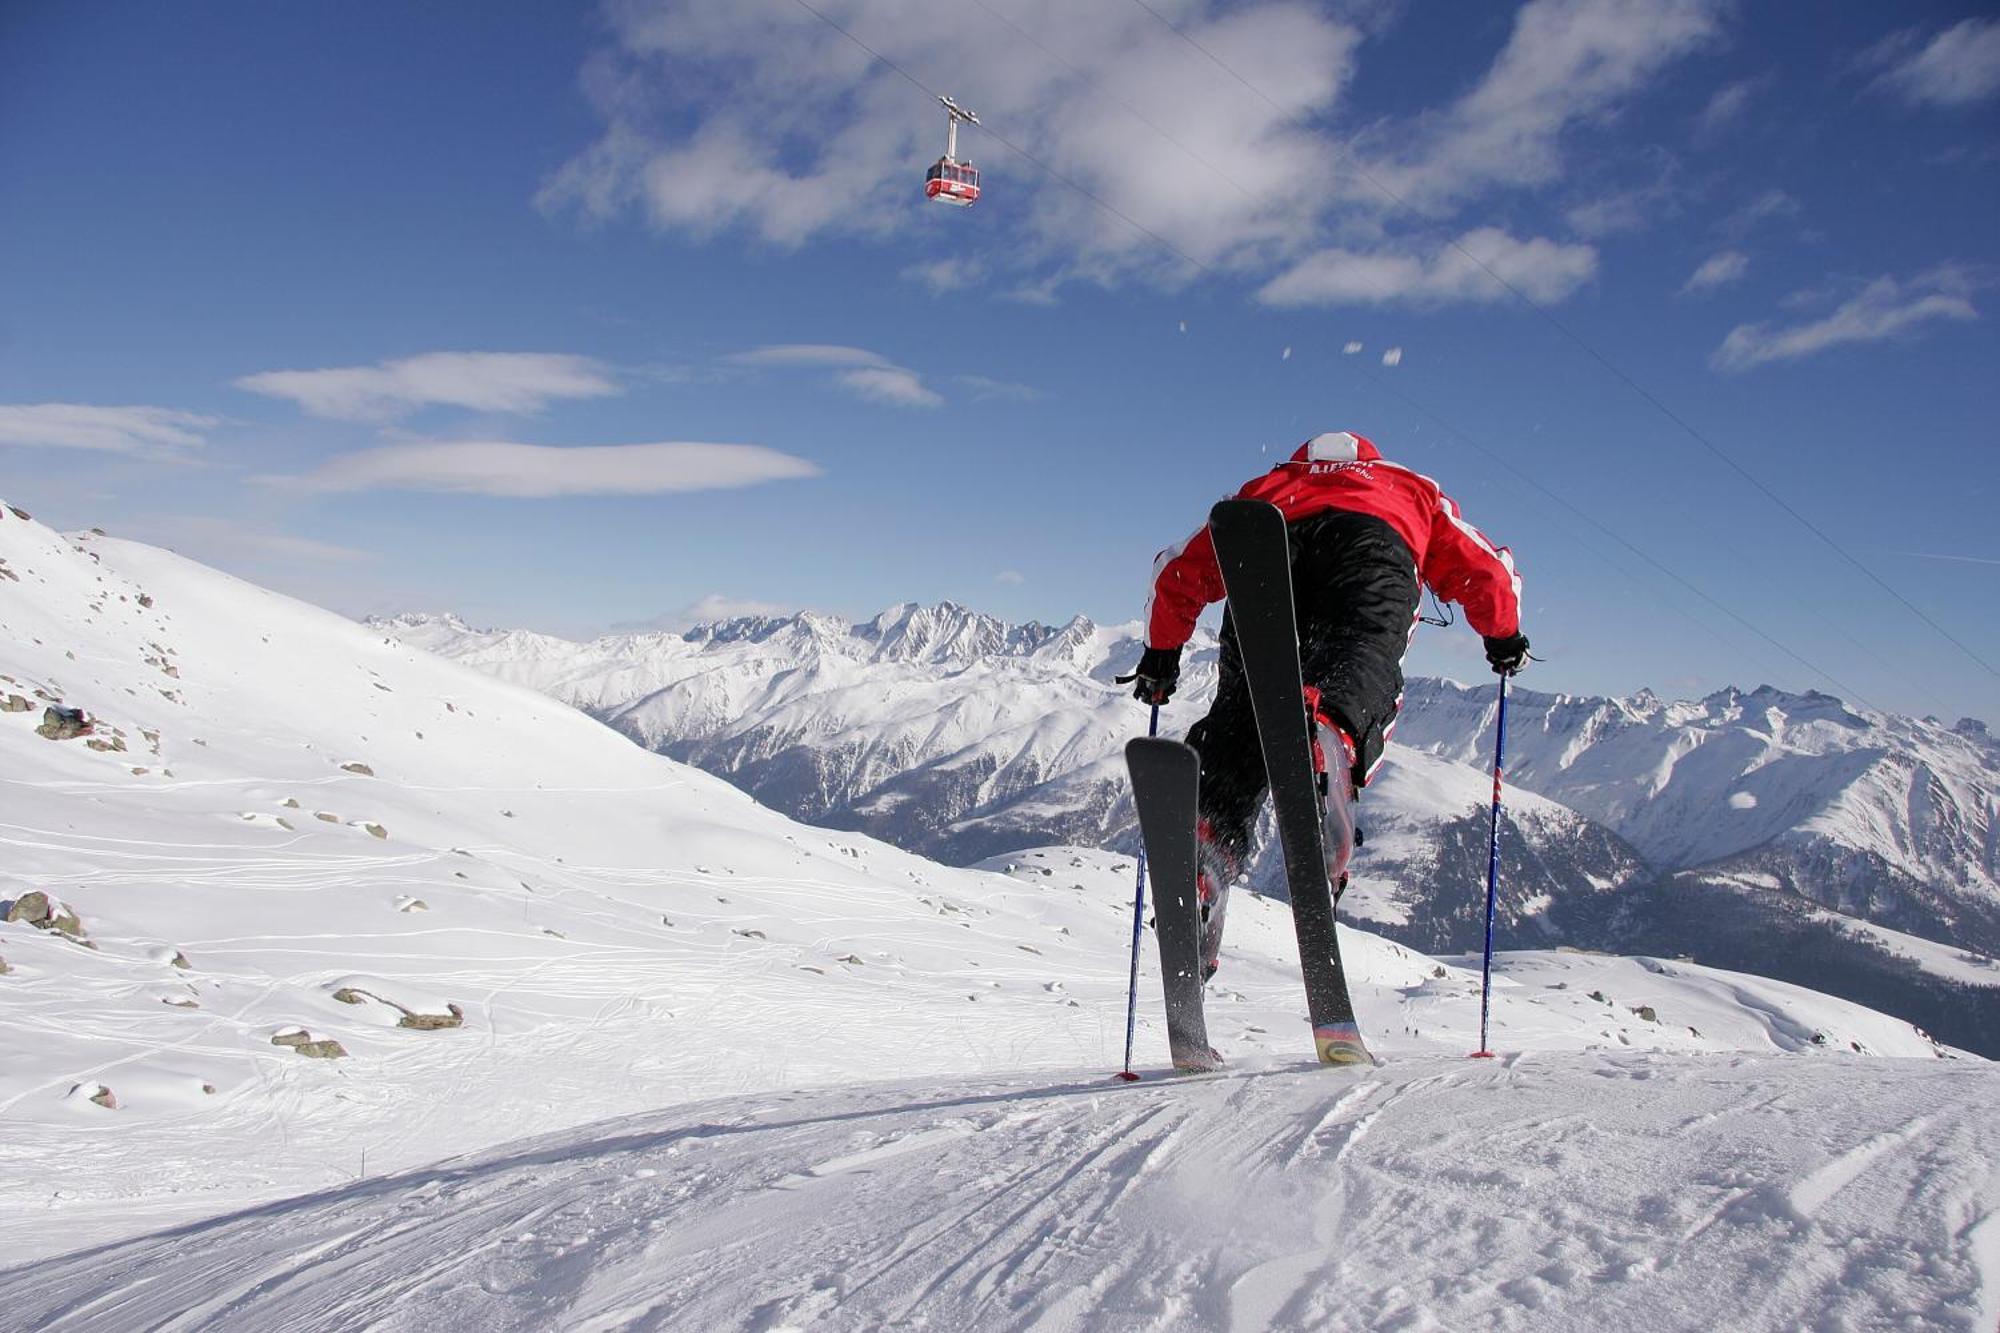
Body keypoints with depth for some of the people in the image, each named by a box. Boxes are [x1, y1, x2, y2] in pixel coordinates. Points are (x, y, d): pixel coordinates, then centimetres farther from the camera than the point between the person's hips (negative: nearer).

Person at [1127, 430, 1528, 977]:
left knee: (1239, 717, -4)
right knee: (1361, 666, -28)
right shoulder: (1411, 488, 44)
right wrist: (1504, 638, 52)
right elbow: (1486, 569, 35)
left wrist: (1161, 654, 49)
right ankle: (1328, 731, -64)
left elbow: (1179, 571, 39)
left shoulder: (1264, 486, 45)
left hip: (1266, 549, 2)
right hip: (1371, 547, -1)